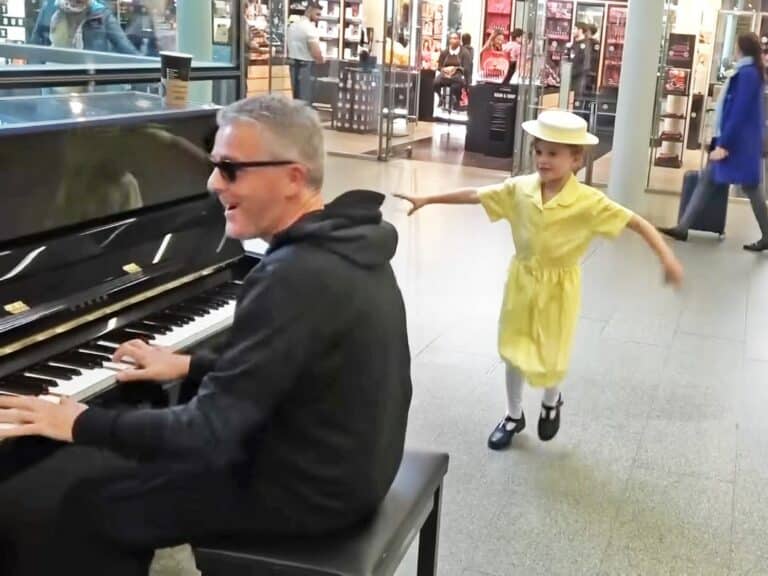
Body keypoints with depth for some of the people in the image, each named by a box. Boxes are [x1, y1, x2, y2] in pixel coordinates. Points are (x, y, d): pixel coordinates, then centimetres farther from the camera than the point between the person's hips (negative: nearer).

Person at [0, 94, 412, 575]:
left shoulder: (294, 278, -29)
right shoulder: (346, 242, 2)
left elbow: (211, 435, -27)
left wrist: (83, 423, -14)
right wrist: (191, 366, 17)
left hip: (303, 489, -10)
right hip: (349, 461, 10)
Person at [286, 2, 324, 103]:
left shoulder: (292, 26, 14)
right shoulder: (310, 27, -15)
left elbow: (288, 46, 20)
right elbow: (315, 52, -22)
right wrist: (321, 60, -3)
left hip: (293, 65, 9)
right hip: (306, 66, -9)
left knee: (297, 98, 14)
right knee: (305, 100, -6)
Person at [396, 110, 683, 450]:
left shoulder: (588, 202, -20)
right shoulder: (519, 189, -10)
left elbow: (636, 222, -20)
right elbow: (474, 195, -2)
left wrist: (667, 258, -32)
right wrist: (427, 200, 1)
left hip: (558, 287, -3)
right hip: (522, 280, 3)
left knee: (550, 357, 7)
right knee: (514, 350, 14)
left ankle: (551, 403, 43)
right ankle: (513, 415, 36)